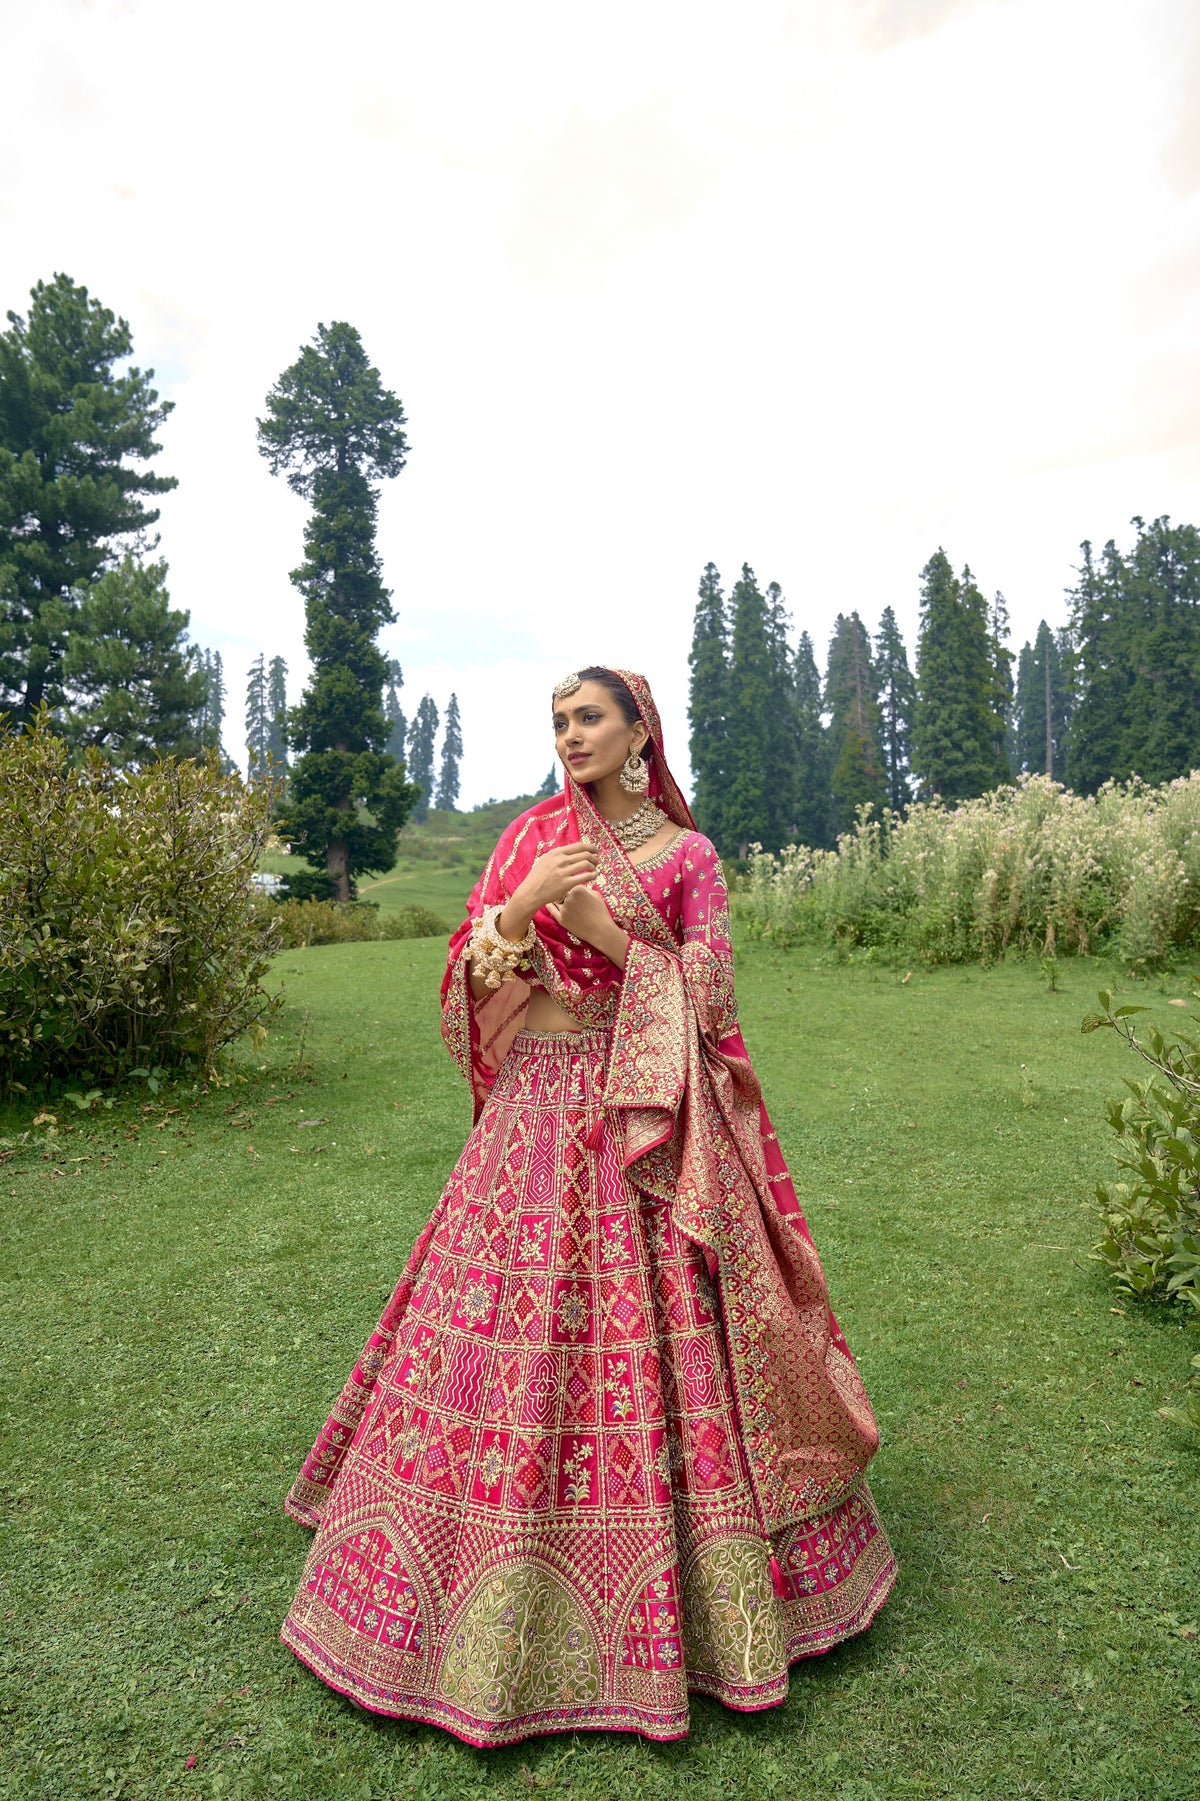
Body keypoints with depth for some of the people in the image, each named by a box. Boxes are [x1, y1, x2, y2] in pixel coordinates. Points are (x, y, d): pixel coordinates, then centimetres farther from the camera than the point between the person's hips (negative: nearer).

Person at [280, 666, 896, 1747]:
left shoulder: (688, 854, 1)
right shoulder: (531, 836, 8)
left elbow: (709, 997, -6)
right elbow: (475, 969, 3)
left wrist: (605, 930, -16)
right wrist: (524, 903, -17)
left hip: (645, 1116, -2)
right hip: (538, 1106, 2)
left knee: (663, 1325, 2)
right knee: (521, 1333, 6)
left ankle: (700, 1594, 26)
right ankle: (507, 1599, 29)